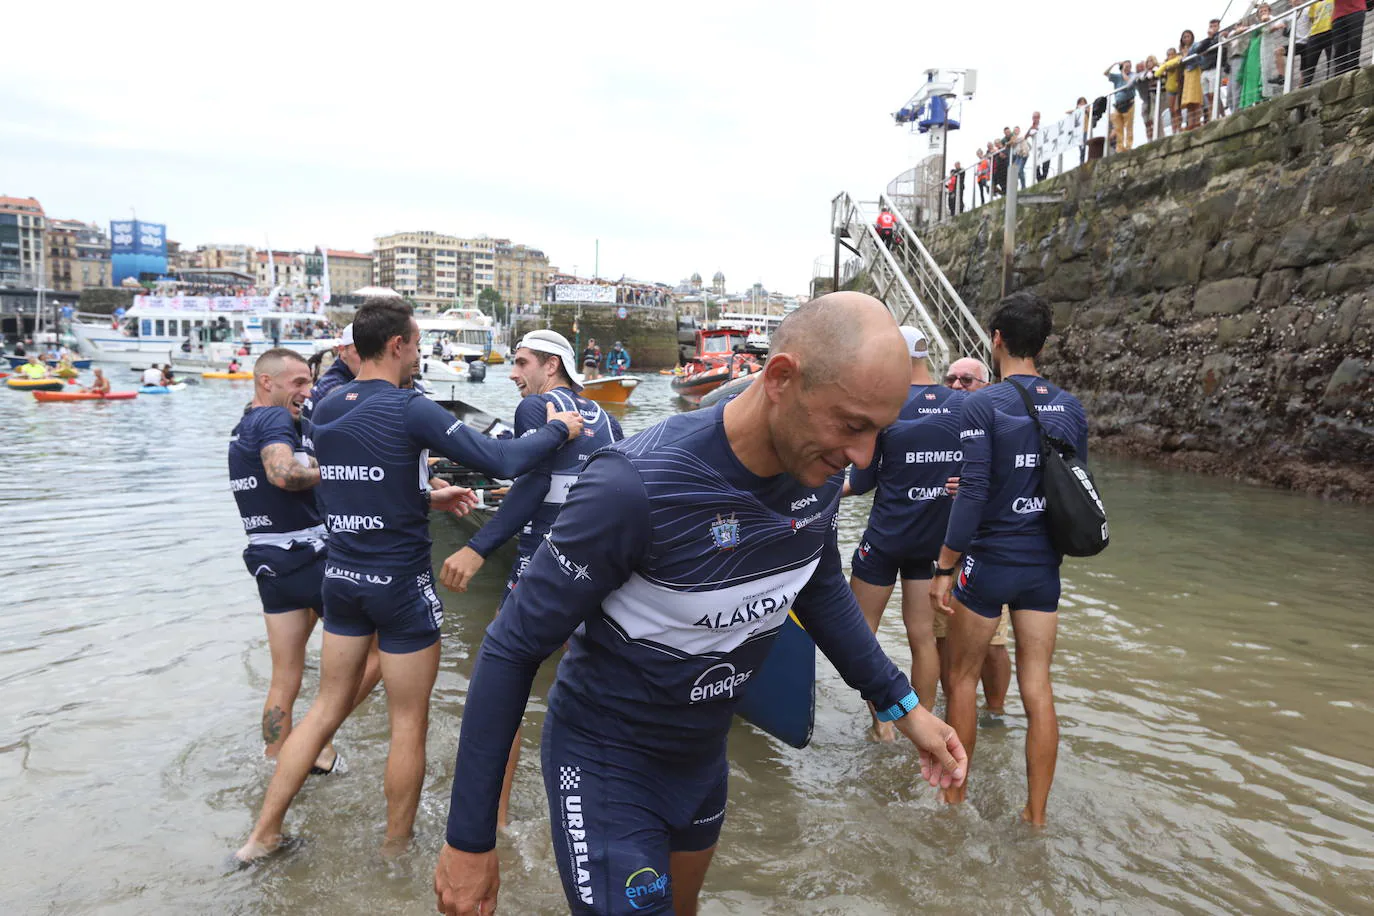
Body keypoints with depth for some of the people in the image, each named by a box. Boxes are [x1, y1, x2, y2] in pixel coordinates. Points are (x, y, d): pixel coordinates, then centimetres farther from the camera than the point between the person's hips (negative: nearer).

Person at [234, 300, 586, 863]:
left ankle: (262, 835, 25)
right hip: (401, 586, -6)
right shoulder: (409, 410, -17)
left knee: (328, 708, 19)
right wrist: (557, 430, -5)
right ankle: (396, 852, 24)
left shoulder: (324, 410, 4)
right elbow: (501, 462, -19)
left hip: (341, 579, 6)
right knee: (409, 725, 10)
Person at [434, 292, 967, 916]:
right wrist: (469, 840, -18)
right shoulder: (635, 486, -34)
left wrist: (901, 703, 2)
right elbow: (512, 649, -24)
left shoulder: (819, 468, -14)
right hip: (606, 761, -7)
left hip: (703, 752, 7)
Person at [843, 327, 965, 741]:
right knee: (922, 636, 12)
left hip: (886, 538, -4)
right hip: (936, 539, 5)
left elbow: (862, 481, -7)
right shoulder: (965, 406, -2)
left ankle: (881, 720, 14)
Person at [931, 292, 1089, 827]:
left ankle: (954, 793, 27)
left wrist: (945, 569, -13)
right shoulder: (1071, 408, 4)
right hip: (1044, 567, 5)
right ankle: (1036, 815, 19)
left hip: (988, 563, -5)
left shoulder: (983, 405, -14)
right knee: (1038, 688, 10)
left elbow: (973, 494, -19)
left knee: (963, 677, 13)